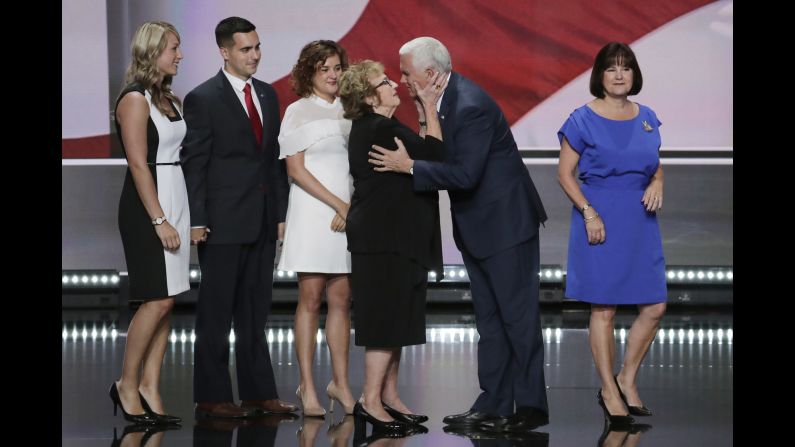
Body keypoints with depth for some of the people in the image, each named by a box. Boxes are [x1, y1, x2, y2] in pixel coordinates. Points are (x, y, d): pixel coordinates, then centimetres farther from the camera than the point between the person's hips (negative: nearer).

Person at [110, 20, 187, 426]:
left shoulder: (167, 99, 14)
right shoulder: (135, 100, -10)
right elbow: (139, 165, -15)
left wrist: (175, 216, 9)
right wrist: (159, 220, -18)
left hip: (175, 199, 8)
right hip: (147, 205, -8)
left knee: (166, 301, 5)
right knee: (157, 299, -9)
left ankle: (150, 388, 8)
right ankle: (127, 386, 3)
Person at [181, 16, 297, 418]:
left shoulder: (268, 95, 12)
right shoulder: (203, 99, -6)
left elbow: (275, 156, 14)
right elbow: (194, 163, -8)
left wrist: (281, 212, 9)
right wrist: (196, 221, -13)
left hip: (263, 221, 6)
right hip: (223, 222, -6)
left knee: (255, 312, 11)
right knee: (216, 314, 1)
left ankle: (258, 393, 16)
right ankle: (211, 397, 7)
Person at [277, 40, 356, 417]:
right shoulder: (299, 111, -1)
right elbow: (296, 169, -6)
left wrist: (350, 209, 0)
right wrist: (339, 204, -11)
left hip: (348, 213, 4)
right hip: (312, 212, -4)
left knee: (341, 299, 5)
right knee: (310, 299, -3)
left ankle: (340, 383, 11)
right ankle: (307, 387, 0)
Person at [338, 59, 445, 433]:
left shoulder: (368, 129, 15)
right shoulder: (381, 130, -18)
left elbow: (417, 152, 16)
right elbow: (434, 154, -19)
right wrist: (430, 108, -13)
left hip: (393, 238, 11)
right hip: (386, 239, -11)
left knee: (396, 318, 14)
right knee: (388, 319, -8)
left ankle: (389, 395, 19)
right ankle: (370, 400, -4)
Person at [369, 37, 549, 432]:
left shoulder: (471, 106, -24)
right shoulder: (444, 98, 5)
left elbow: (465, 174, -27)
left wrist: (409, 166, -22)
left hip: (505, 222, -10)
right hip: (476, 226, 10)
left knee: (517, 315, -4)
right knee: (489, 320, 11)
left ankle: (531, 406, 2)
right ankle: (493, 405, 16)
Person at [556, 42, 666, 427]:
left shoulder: (647, 118, 9)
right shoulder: (583, 120, -6)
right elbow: (565, 172, -5)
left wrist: (657, 184, -3)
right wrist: (589, 213, -15)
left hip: (640, 222, 5)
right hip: (600, 222, -5)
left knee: (655, 307, 2)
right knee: (603, 309, 0)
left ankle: (627, 380, 19)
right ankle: (610, 392, 10)